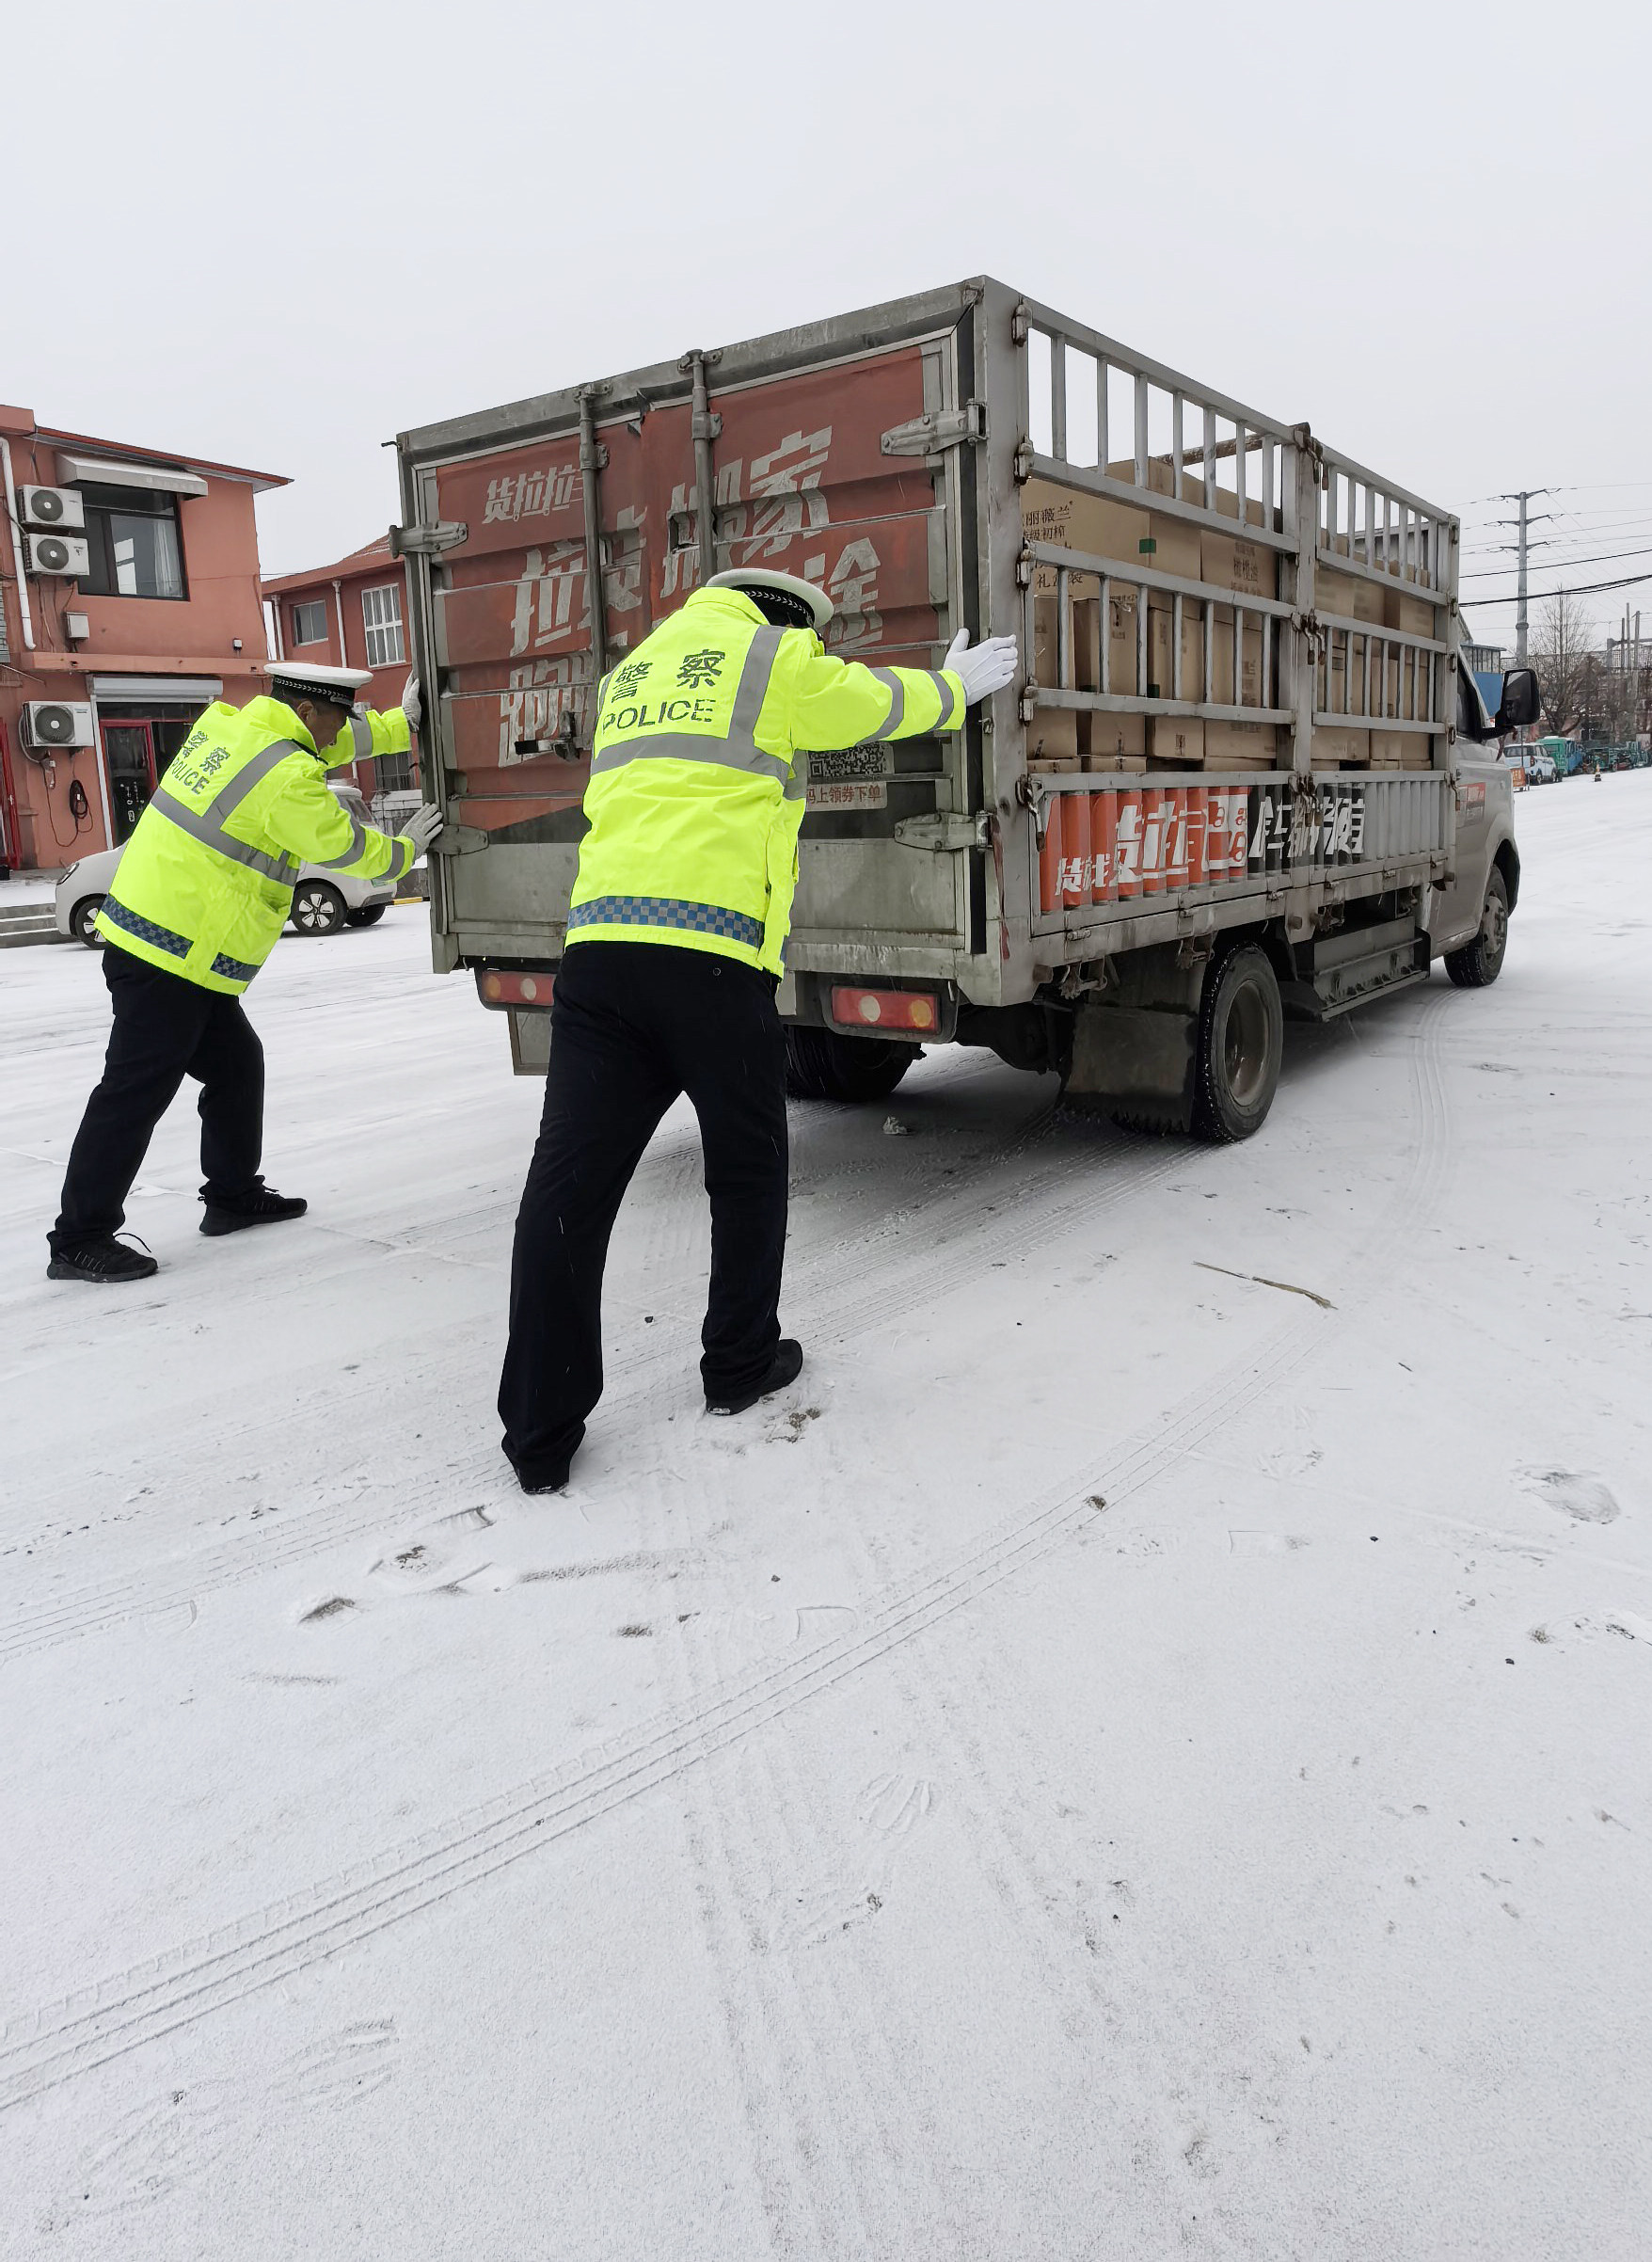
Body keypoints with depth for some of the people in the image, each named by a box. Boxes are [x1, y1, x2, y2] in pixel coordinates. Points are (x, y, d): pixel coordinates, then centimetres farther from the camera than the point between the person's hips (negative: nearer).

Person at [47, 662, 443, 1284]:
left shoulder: (226, 723, 10)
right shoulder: (289, 777, -17)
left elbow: (333, 744, 25)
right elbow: (348, 849, -5)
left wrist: (403, 723, 26)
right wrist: (405, 849, 13)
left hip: (144, 930, 10)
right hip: (174, 957, -10)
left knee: (237, 1064, 18)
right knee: (135, 1093, -5)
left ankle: (233, 1195, 30)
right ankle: (79, 1240, 1)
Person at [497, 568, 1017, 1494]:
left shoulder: (634, 672, 29)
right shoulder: (775, 655, 10)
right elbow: (881, 699, 24)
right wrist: (957, 686, 45)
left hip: (599, 943, 5)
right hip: (713, 947, -5)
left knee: (570, 1181, -1)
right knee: (748, 1169, 15)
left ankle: (542, 1433, 2)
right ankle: (741, 1364, 28)